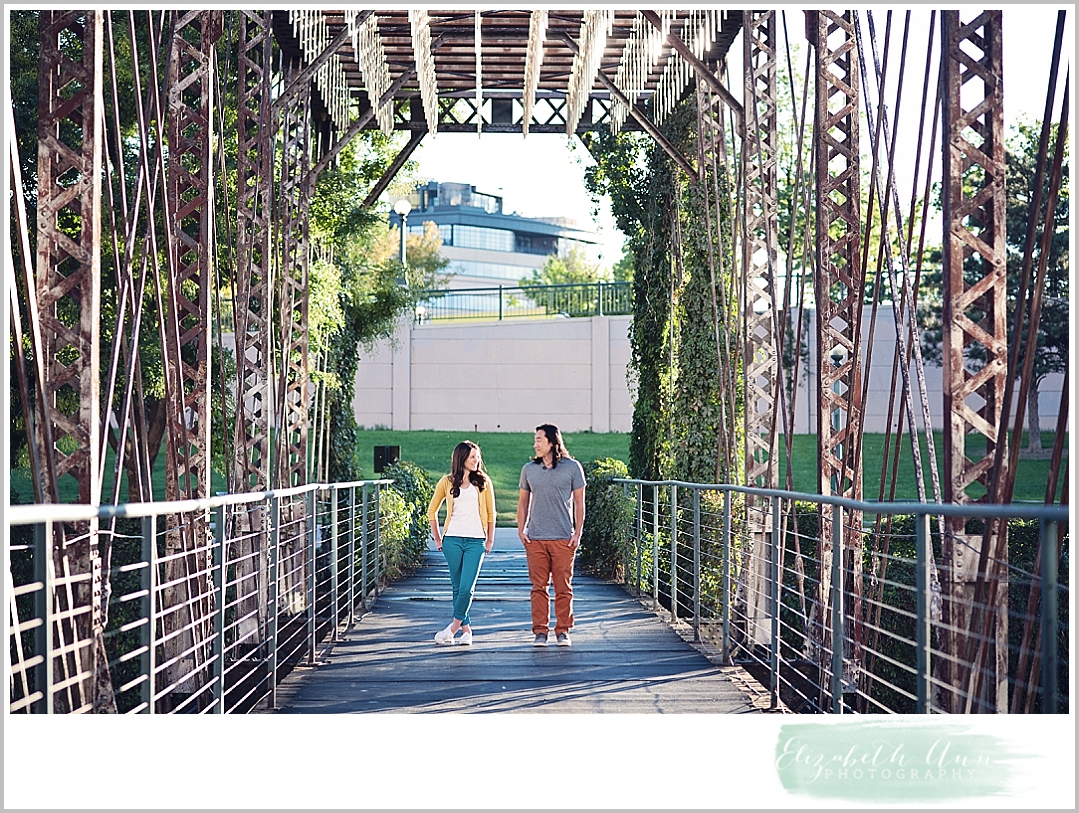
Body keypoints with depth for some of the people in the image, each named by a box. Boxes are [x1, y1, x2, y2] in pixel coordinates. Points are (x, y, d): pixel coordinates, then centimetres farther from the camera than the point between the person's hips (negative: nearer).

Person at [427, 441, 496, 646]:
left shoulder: (483, 481, 5)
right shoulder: (447, 482, 5)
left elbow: (490, 512, 11)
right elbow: (432, 510, 14)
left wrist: (490, 539, 6)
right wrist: (437, 538, 9)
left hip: (476, 541, -1)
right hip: (452, 540, 1)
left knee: (467, 588, -11)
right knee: (458, 587, 5)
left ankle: (453, 628, -1)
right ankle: (466, 629, 14)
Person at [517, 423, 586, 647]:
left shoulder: (572, 467, 2)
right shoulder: (529, 469, 9)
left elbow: (579, 502, 5)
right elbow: (523, 501, 16)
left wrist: (578, 532, -1)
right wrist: (521, 530, 6)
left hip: (563, 538, -2)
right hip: (535, 538, 2)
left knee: (563, 587, 1)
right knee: (538, 587, 1)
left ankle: (563, 631, 11)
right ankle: (540, 631, 8)